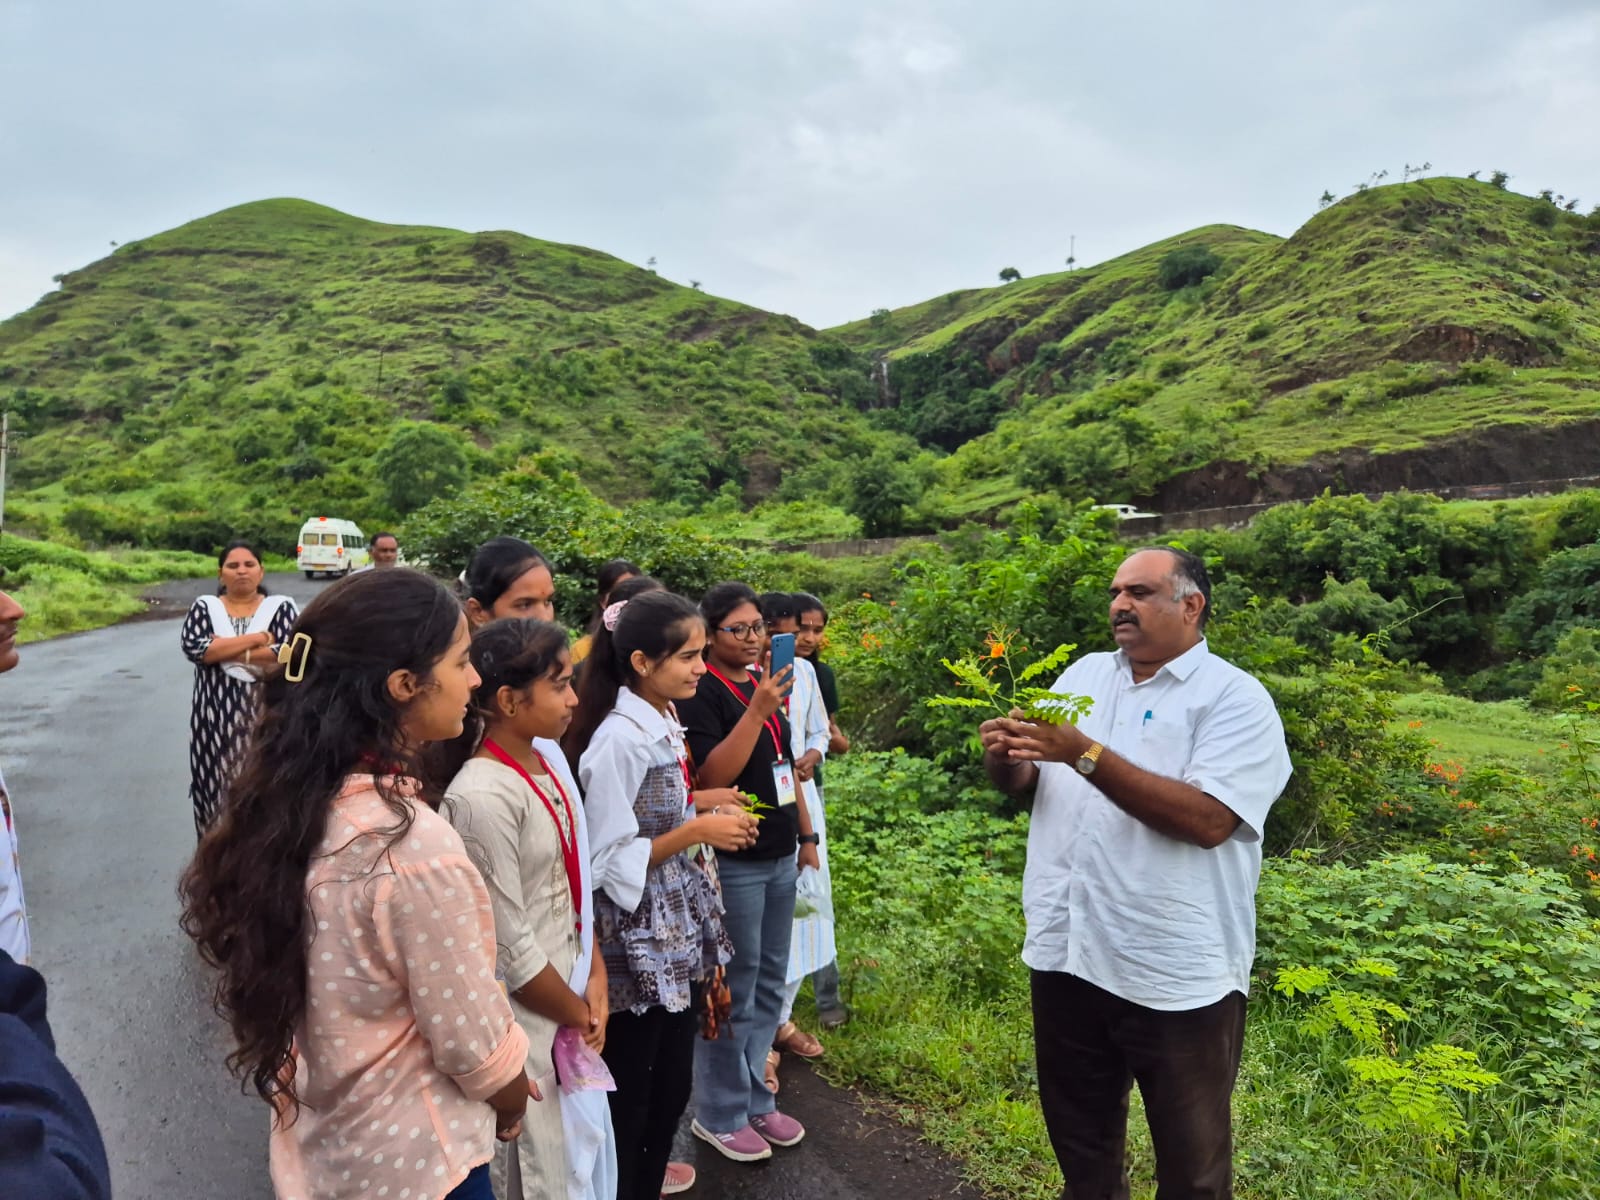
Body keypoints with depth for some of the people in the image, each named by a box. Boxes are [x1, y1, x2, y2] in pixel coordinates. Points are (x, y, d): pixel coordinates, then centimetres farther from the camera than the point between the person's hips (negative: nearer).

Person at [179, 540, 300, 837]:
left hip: (267, 716, -1)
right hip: (216, 717, 2)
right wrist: (257, 638, -12)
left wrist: (222, 651, -10)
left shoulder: (281, 607, 3)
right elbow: (192, 646, -12)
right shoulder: (204, 607, 7)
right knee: (219, 789, 4)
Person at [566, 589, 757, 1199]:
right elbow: (609, 859, -21)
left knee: (673, 1079, 20)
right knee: (632, 1088, 8)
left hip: (678, 925, 8)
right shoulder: (620, 739, -22)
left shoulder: (663, 721, 5)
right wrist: (697, 831, -21)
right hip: (639, 936, -8)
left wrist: (701, 802, 1)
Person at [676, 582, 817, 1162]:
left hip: (778, 857, 8)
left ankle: (755, 1098, 32)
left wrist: (806, 834, 18)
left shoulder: (764, 682, 9)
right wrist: (756, 711, -28)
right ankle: (720, 1114, 21)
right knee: (734, 992, 3)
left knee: (769, 984, 16)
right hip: (733, 862, -8)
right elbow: (709, 778, -22)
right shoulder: (701, 692, -13)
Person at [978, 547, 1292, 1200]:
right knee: (1079, 1140, 22)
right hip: (1065, 952, 5)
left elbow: (1208, 820, -24)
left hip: (1177, 973, -5)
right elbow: (1021, 782, 11)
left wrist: (1085, 754, -27)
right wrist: (1003, 754, -13)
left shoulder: (1235, 698, -10)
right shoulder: (1083, 674, 8)